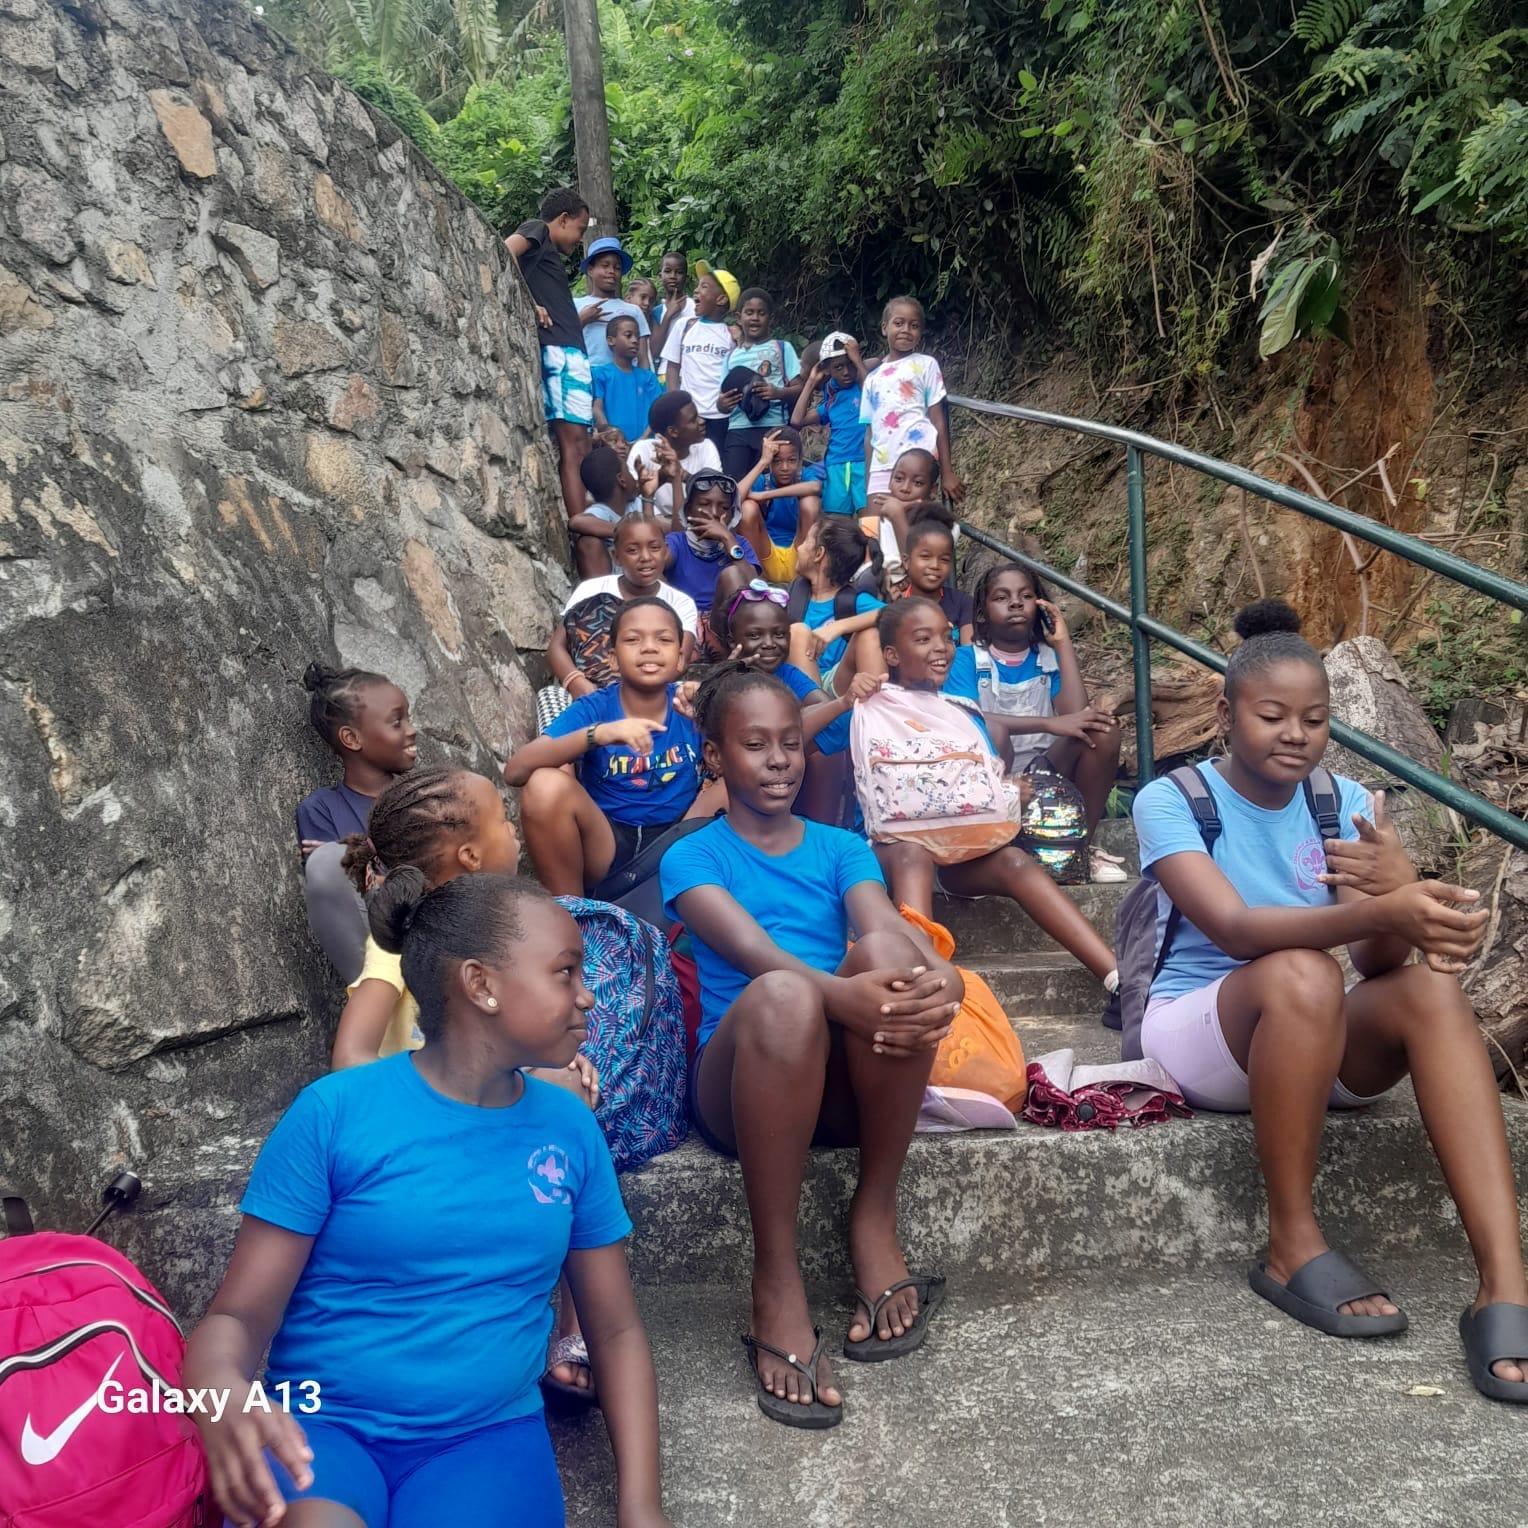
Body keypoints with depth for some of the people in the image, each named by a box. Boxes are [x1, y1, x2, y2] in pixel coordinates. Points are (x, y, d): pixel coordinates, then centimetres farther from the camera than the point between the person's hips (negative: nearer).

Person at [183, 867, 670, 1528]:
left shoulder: (571, 1129, 3)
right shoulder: (334, 1111, -7)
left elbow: (616, 1329, 9)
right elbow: (238, 1315, -7)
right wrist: (223, 1392, -31)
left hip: (488, 1434, 2)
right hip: (320, 1426, -1)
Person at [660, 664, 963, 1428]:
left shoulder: (841, 848, 15)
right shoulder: (691, 858, 6)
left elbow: (884, 925, -8)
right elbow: (749, 949, -16)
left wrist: (942, 977, -32)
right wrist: (836, 994, -38)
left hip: (847, 1083, 3)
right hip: (736, 1079, -2)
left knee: (889, 954, -30)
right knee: (783, 994, -37)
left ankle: (874, 1222, -17)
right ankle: (776, 1286, -28)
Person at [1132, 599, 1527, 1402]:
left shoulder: (1344, 802, 0)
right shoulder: (1170, 799, -12)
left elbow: (1377, 962, -12)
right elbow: (1234, 928, -29)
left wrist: (1405, 898, -35)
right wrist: (1379, 913, -45)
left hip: (1319, 1039, 4)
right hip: (1199, 1032, -4)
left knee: (1430, 985, -26)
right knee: (1300, 975, -35)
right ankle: (1294, 1247, -19)